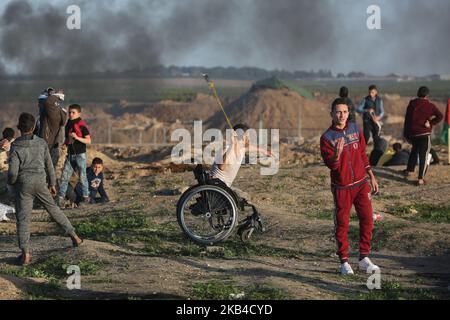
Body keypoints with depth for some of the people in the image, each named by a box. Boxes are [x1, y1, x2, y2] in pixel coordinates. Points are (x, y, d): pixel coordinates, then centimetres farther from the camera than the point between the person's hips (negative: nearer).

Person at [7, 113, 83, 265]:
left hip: (24, 184, -3)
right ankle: (74, 236, 23)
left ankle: (25, 253, -4)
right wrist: (52, 183, 18)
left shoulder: (16, 147, -14)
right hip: (40, 183, 3)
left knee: (23, 219, 3)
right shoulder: (41, 143, -3)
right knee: (53, 209, 18)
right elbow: (49, 165, 6)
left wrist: (10, 182, 6)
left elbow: (13, 172, -17)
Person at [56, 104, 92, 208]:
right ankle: (60, 198, 1)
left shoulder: (82, 125, -9)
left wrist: (77, 137, -23)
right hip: (70, 154, 6)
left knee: (82, 177, 0)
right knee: (64, 176, 0)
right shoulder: (68, 124, 11)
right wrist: (65, 144, 4)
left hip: (80, 154, -6)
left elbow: (88, 141, -12)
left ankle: (85, 197, 11)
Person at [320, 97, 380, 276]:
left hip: (361, 184, 4)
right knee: (342, 224, 1)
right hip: (342, 187, -4)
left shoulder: (355, 129, 6)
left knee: (367, 219, 1)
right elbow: (330, 164, -17)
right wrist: (336, 154, -39)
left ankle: (364, 259, 11)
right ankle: (344, 261, 11)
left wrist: (371, 176, 14)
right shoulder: (327, 137, -9)